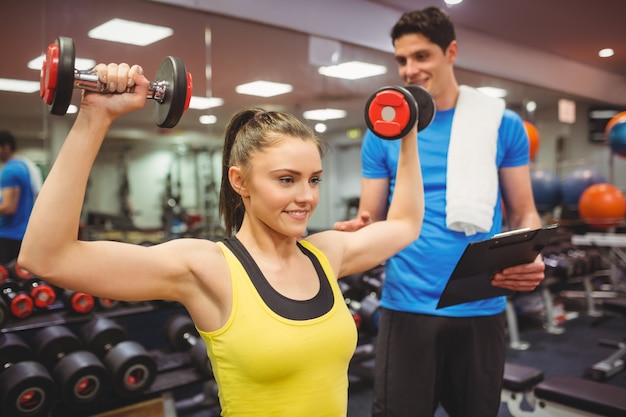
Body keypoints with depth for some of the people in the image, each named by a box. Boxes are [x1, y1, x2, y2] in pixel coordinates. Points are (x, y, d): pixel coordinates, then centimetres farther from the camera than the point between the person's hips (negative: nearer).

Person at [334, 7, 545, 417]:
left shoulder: (502, 124, 2)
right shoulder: (382, 132, 1)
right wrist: (358, 230, -21)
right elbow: (372, 219, 3)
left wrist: (531, 259, -17)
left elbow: (523, 212, 5)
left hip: (481, 308, 1)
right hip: (407, 306, -1)